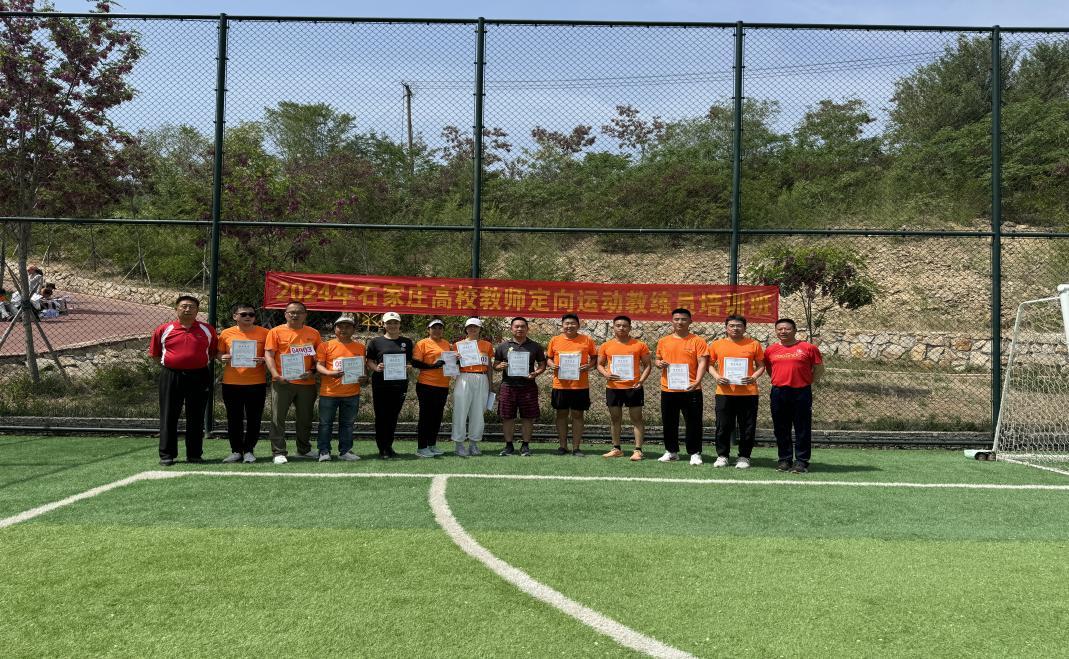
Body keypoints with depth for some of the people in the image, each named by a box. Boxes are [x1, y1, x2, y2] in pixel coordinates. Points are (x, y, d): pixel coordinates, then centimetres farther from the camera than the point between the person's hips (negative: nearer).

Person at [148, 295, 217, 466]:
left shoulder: (207, 330, 5)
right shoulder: (164, 329, 3)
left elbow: (214, 351, 14)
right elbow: (154, 353, 12)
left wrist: (202, 362, 4)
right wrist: (170, 363, 6)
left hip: (199, 377, 0)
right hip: (171, 377, 0)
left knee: (196, 417, 5)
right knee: (169, 416, 2)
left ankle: (194, 454, 14)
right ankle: (167, 454, 9)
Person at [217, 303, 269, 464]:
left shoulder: (263, 333, 0)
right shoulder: (226, 333, 4)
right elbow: (219, 354, 13)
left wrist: (263, 360, -15)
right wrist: (223, 358, -9)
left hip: (256, 383, -1)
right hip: (231, 383, 1)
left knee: (254, 419, 3)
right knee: (234, 419, 7)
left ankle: (249, 450, 16)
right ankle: (236, 450, 18)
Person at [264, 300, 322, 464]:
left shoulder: (313, 333, 9)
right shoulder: (276, 332, 2)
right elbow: (268, 354, -3)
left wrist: (312, 372, -6)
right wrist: (275, 374, -17)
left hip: (306, 382, 2)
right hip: (282, 382, -2)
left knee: (305, 419, 12)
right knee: (278, 418, -2)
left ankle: (304, 450, 25)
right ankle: (279, 452, 3)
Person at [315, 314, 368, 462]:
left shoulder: (360, 347, 10)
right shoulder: (325, 346, 1)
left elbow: (363, 367, 17)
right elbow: (319, 365, -5)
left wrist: (364, 379, -4)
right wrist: (330, 373, -24)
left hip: (352, 393, 2)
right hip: (328, 392, -2)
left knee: (347, 423, 8)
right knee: (325, 423, 3)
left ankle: (345, 451, 17)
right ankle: (324, 452, 10)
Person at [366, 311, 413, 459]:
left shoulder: (407, 342, 12)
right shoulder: (376, 342, 4)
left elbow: (410, 362, 15)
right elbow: (369, 362, 4)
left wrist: (407, 368, -7)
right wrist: (376, 368, -17)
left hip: (400, 384, 2)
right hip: (380, 384, -2)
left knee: (393, 416, 8)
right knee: (381, 416, -1)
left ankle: (389, 446, 19)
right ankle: (382, 449, 5)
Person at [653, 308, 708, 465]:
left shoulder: (697, 341, -1)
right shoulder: (663, 341, 9)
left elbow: (702, 363, -7)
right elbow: (657, 359, 19)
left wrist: (697, 382, -21)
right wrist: (659, 363, -6)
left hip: (690, 389, -3)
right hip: (668, 389, 3)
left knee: (693, 423, 0)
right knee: (669, 423, 10)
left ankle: (695, 453, 9)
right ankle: (671, 452, 22)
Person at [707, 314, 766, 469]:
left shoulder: (753, 345, 5)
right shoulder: (716, 345, 6)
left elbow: (761, 365, 9)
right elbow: (710, 364, 12)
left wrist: (754, 377, -10)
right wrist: (716, 376, -7)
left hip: (748, 392, 0)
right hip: (724, 392, 1)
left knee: (747, 427, 4)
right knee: (723, 426, 4)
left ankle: (744, 457, 15)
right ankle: (722, 455, 17)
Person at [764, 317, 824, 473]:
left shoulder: (808, 348, 0)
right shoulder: (771, 350, 8)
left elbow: (819, 368, 7)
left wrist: (808, 382, 3)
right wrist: (780, 381, 13)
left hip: (801, 393, -3)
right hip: (778, 394, 3)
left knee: (802, 429, 1)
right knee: (781, 429, 8)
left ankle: (801, 461, 7)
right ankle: (785, 459, 19)